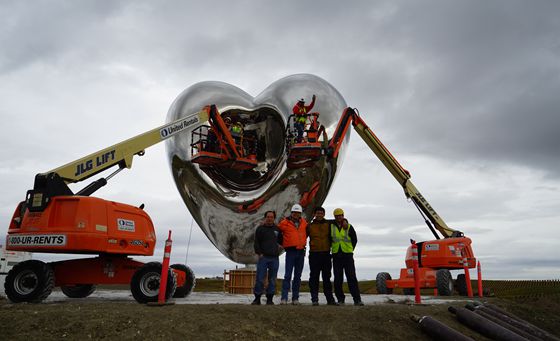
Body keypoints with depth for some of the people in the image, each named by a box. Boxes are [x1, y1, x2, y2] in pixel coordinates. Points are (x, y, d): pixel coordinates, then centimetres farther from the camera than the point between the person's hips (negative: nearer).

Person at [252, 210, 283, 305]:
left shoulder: (277, 229, 13)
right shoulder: (260, 229, 6)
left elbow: (281, 240, 29)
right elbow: (256, 242, 4)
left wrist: (280, 246, 11)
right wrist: (259, 253, -5)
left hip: (274, 258, 2)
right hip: (263, 257, -2)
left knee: (272, 280, 4)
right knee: (260, 279, -4)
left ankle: (270, 299, 12)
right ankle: (257, 298, 5)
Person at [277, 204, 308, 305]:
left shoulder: (304, 222, 9)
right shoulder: (285, 222, -4)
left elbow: (307, 232, 28)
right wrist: (284, 244, 8)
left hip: (301, 251, 4)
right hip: (290, 251, -4)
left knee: (298, 276, 8)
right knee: (288, 275, -9)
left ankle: (295, 298, 14)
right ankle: (284, 298, -7)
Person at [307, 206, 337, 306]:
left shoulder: (328, 224, 9)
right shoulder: (310, 226, 8)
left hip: (326, 254, 1)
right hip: (314, 254, -1)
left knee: (327, 277, 9)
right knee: (314, 278, -1)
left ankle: (330, 299, 15)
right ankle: (314, 299, 4)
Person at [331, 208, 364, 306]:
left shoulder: (349, 227, 4)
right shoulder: (331, 226, 6)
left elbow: (354, 240, 12)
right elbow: (329, 239, 16)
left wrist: (350, 249, 7)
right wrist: (330, 249, 11)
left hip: (348, 255, -1)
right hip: (336, 256, 2)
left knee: (352, 277, -5)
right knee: (338, 279, 4)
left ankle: (357, 299, -3)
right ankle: (340, 299, 13)